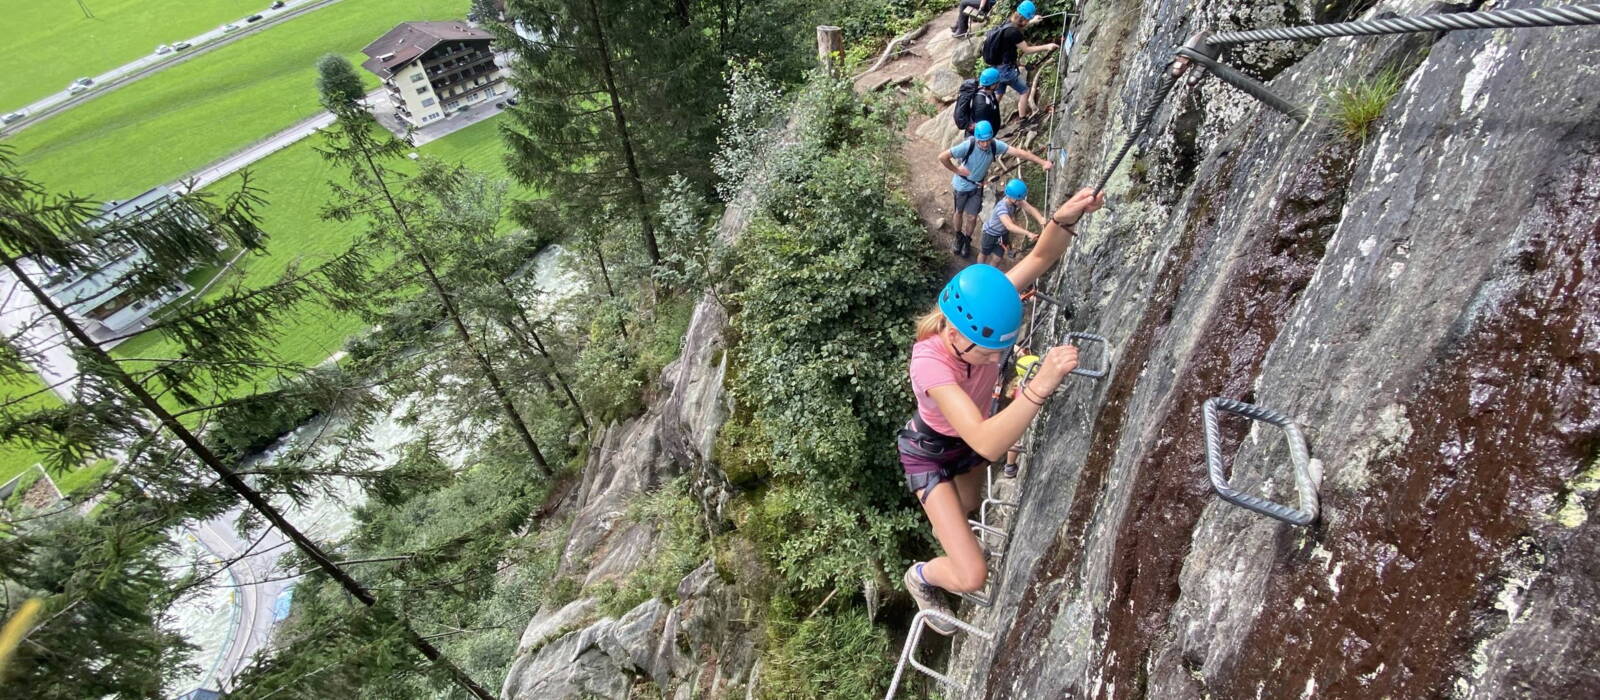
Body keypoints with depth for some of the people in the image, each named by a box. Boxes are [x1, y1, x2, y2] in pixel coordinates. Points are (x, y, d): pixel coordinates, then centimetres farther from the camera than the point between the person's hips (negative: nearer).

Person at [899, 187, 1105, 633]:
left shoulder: (981, 318, -25)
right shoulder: (930, 363, -42)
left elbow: (1041, 257, -22)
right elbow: (988, 444, -51)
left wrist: (1065, 218, -43)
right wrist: (1040, 386, -63)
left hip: (969, 440, 6)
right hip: (930, 453, -6)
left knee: (970, 507, 33)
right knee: (972, 576, -11)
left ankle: (943, 528, 69)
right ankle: (920, 577, 23)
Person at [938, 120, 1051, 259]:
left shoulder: (995, 145, -21)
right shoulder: (968, 145, -32)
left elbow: (1018, 152, -22)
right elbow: (942, 157, -32)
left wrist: (1043, 162, -27)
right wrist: (956, 170, -20)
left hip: (977, 186, 2)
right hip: (962, 184, -2)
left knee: (971, 217, 4)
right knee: (959, 212, 17)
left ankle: (967, 242, 31)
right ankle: (958, 238, 43)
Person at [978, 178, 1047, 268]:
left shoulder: (1017, 200, -20)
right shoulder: (1002, 207, -40)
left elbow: (1031, 209, -32)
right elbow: (1010, 226, -54)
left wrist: (1041, 219, -53)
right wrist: (1028, 233, -65)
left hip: (1003, 233, 5)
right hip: (991, 233, -5)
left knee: (997, 259, 8)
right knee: (984, 254, 18)